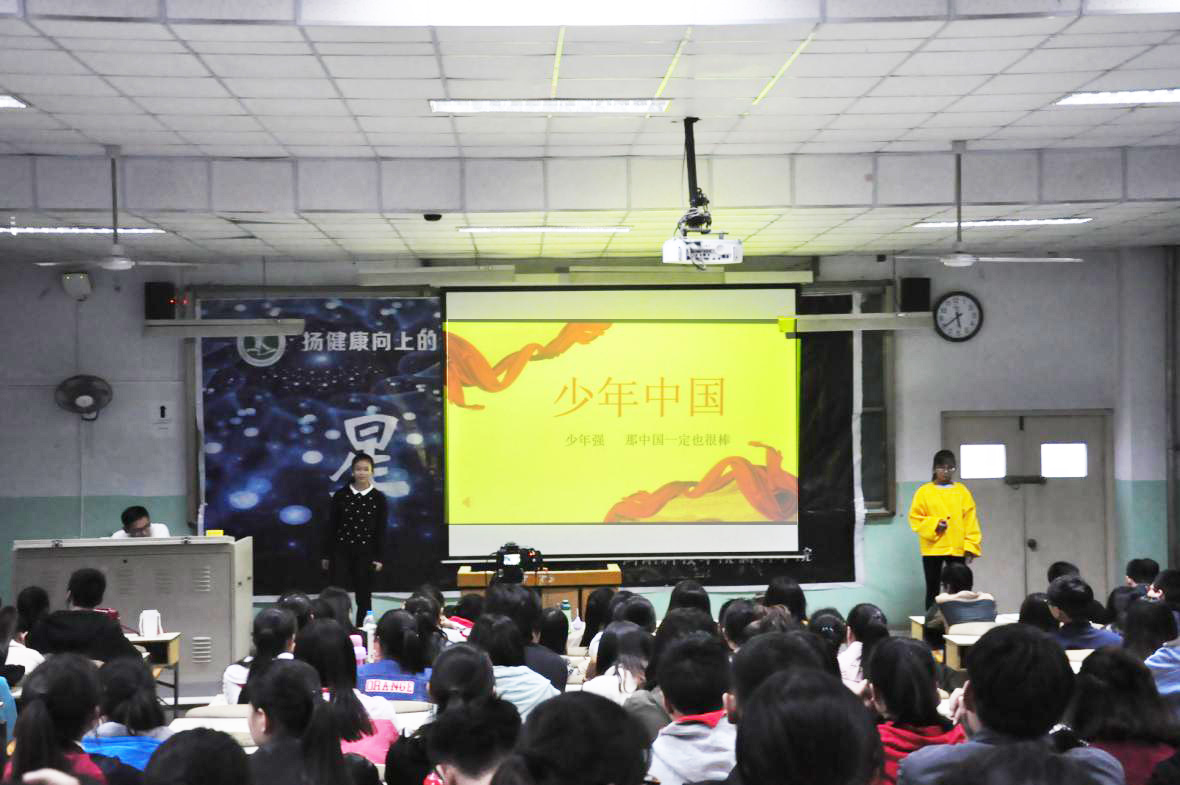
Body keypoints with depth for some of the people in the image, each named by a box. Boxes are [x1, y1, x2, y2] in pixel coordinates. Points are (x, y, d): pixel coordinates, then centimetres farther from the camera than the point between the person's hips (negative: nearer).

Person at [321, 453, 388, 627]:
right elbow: (330, 527, 4)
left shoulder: (379, 498, 1)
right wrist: (326, 554, 2)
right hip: (341, 551, 0)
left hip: (366, 553, 0)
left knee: (364, 597, 6)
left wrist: (379, 557, -3)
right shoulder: (340, 495, 1)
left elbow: (381, 530, 2)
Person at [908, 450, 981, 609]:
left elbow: (970, 521, 4)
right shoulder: (924, 491, 2)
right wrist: (933, 525, -16)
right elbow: (915, 519, 0)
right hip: (932, 549, -1)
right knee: (932, 589, 3)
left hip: (957, 549, 1)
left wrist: (970, 546, -4)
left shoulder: (962, 491, 7)